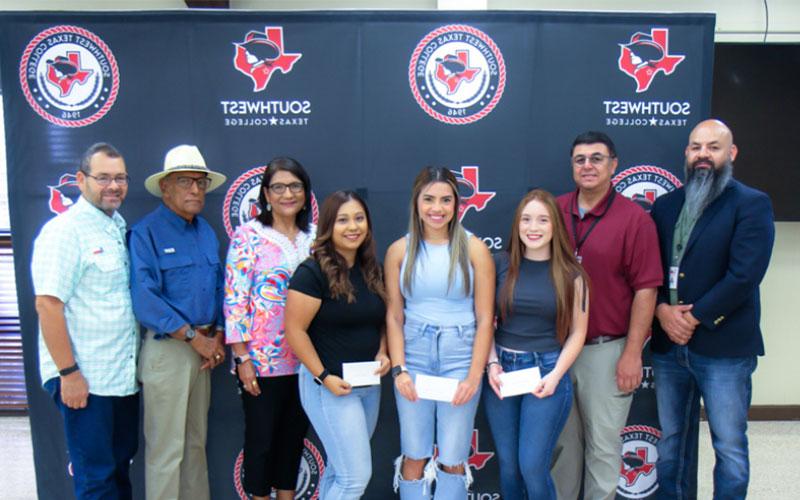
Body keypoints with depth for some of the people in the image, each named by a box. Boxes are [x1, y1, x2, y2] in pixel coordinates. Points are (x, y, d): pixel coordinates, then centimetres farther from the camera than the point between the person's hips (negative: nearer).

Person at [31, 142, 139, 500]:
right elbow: (47, 305, -17)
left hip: (124, 376, 7)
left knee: (120, 465, 20)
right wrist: (69, 373, -18)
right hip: (84, 379, -7)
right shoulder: (64, 230, -12)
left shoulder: (120, 227, 10)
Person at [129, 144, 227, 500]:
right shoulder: (146, 232, -11)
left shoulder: (207, 232, 10)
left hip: (203, 349, 7)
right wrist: (196, 339, -16)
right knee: (166, 449, 3)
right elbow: (145, 300, -19)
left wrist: (218, 337, -1)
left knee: (196, 442, 18)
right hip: (166, 349, -7)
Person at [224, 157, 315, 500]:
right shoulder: (248, 235, -7)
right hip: (262, 359, -4)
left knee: (294, 435, 17)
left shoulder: (313, 237, 6)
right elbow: (234, 298, -10)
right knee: (261, 438, 11)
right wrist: (243, 358, -12)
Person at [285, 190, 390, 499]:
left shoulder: (372, 270, 7)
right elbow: (294, 330, -16)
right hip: (331, 386, -7)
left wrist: (383, 353, -2)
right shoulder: (313, 272, -15)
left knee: (339, 470, 18)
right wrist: (324, 377, -18)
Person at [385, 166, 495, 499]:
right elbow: (394, 316, 3)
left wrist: (474, 375, -8)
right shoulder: (400, 250, 1)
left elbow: (485, 318, -3)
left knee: (452, 459, 7)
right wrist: (398, 369, -5)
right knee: (415, 457, 10)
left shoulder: (474, 249, -4)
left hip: (460, 356, -1)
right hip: (413, 356, 1)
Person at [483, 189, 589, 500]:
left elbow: (577, 332, 0)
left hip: (547, 371, -2)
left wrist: (555, 375, -10)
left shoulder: (570, 274, -2)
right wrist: (492, 364, -6)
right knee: (508, 466, 11)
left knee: (532, 467, -2)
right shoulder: (501, 264, 1)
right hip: (501, 370, 2)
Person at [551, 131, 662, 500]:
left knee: (603, 446, 9)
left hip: (607, 349, -3)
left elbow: (645, 289, -9)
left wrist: (632, 353, -11)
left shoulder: (635, 218, -7)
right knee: (561, 441, 17)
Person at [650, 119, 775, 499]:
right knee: (671, 440, 15)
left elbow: (744, 275, -15)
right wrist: (662, 309, -10)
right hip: (668, 344, 5)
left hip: (724, 348, -4)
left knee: (730, 447, 7)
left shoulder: (752, 204, -4)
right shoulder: (665, 205, 10)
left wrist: (694, 318, -14)